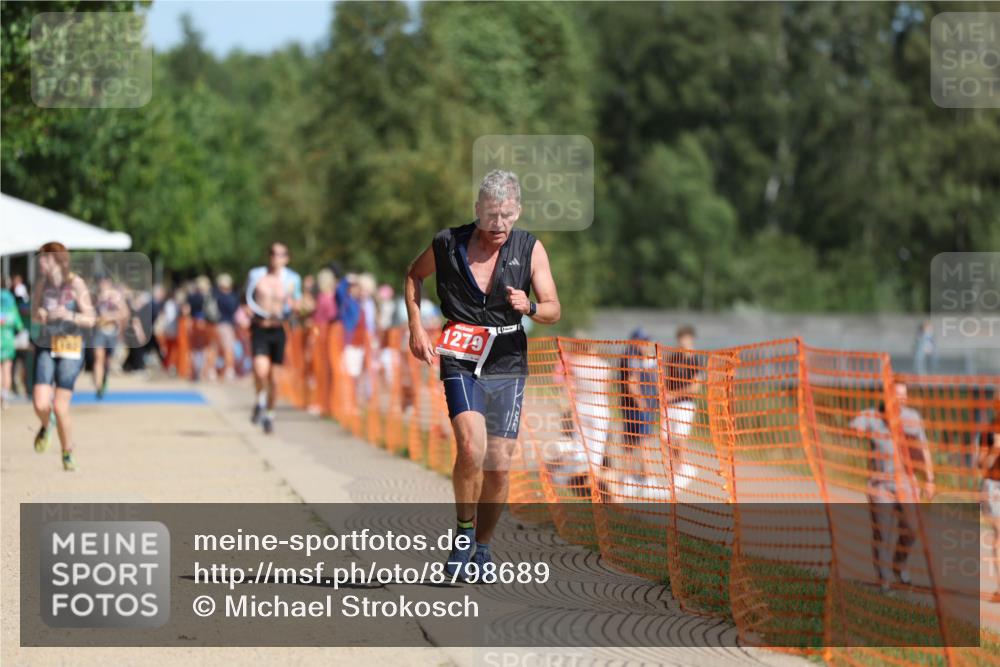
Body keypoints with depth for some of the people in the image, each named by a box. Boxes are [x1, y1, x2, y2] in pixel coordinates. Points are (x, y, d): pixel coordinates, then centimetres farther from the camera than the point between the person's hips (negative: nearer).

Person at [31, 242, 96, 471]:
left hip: (70, 349, -3)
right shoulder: (42, 284, 4)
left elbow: (90, 319, -8)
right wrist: (39, 316, -8)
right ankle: (45, 427, 26)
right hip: (45, 347, 3)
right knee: (41, 405, -11)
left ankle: (68, 453, 15)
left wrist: (70, 316, -26)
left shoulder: (76, 284, -9)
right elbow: (34, 317, 15)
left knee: (60, 408, -7)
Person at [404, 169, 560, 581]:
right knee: (471, 447, -23)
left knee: (498, 465, 1)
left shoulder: (530, 249, -1)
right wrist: (415, 327, 7)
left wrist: (529, 307, -22)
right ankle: (463, 533, -2)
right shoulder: (447, 245, -2)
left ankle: (482, 546, 21)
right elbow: (414, 276, 18)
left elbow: (553, 310, 1)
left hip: (508, 364, 2)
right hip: (460, 361, -2)